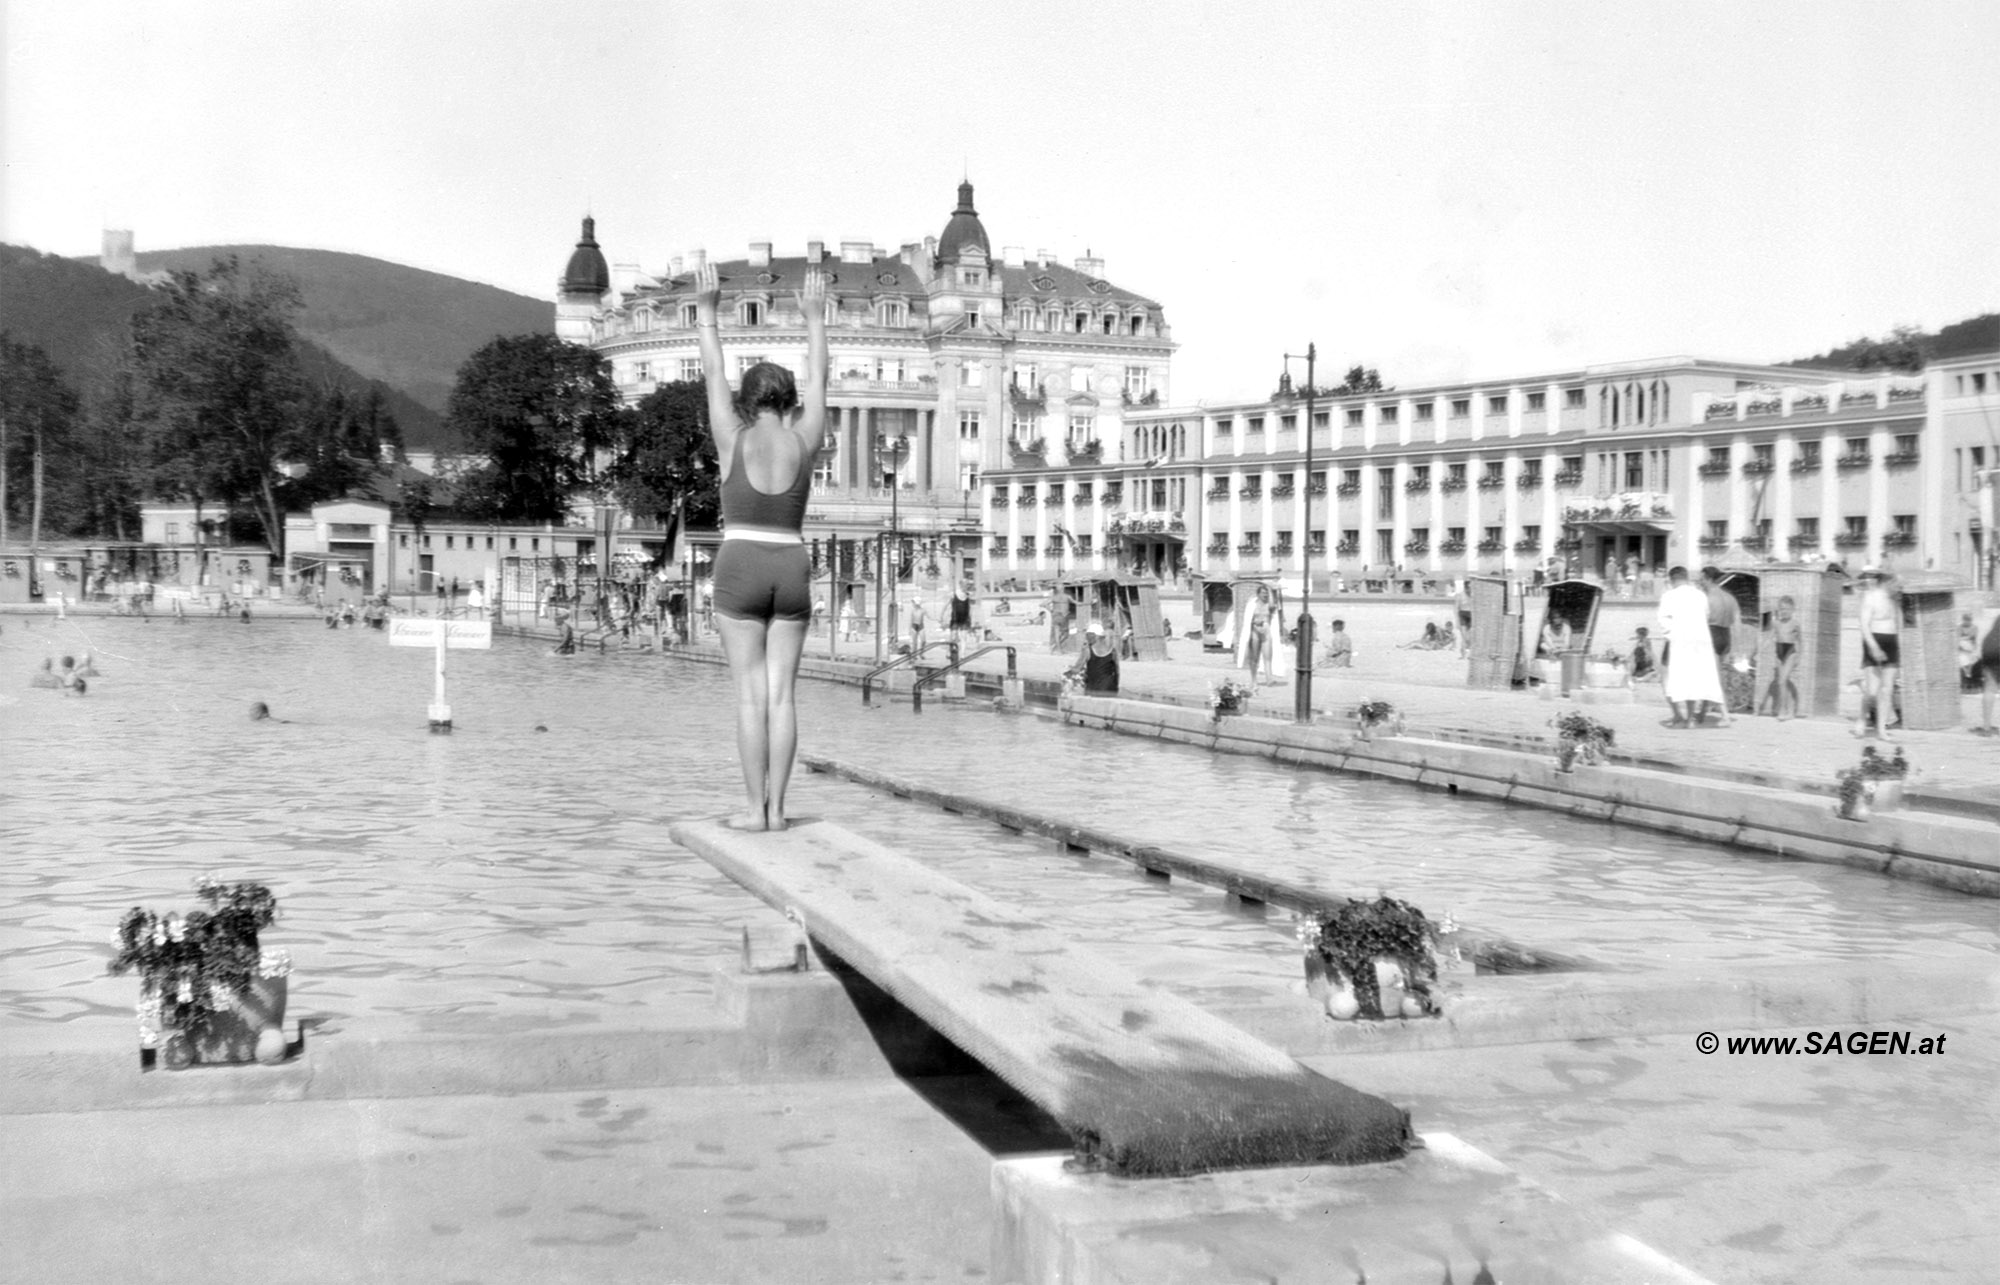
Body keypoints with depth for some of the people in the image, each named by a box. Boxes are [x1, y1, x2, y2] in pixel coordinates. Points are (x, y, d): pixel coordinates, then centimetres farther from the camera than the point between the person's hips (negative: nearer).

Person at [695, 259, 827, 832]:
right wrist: (814, 317, 24)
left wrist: (706, 310, 14)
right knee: (782, 692, 2)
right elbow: (817, 380, 14)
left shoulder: (734, 440, -3)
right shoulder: (805, 440, 2)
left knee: (751, 692, -3)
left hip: (740, 566, -2)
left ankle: (755, 807, -4)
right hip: (793, 568, 2)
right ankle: (776, 807, 1)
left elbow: (714, 376, 6)